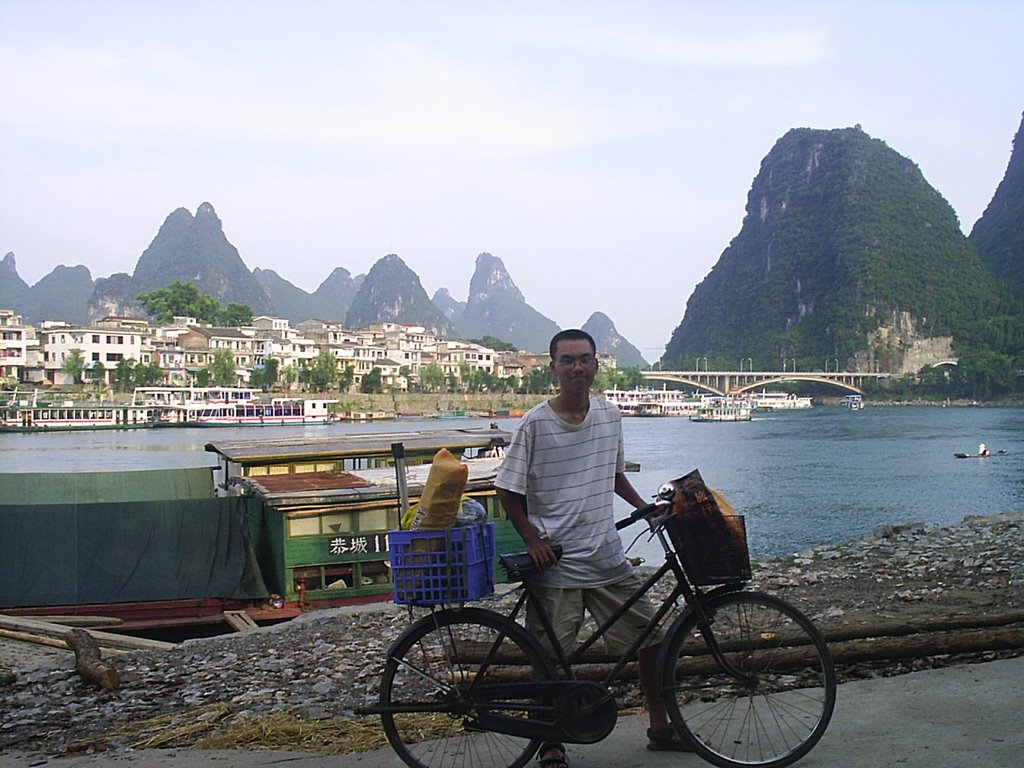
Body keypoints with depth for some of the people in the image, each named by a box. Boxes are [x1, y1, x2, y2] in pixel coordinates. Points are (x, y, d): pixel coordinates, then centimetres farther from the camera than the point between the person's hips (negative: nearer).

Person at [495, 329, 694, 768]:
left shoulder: (610, 416, 4)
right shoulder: (535, 424, -10)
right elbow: (508, 491, -4)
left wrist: (645, 507, 9)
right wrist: (533, 540, -13)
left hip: (608, 558, 5)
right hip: (556, 561, -5)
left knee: (653, 637, 9)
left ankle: (660, 728, 28)